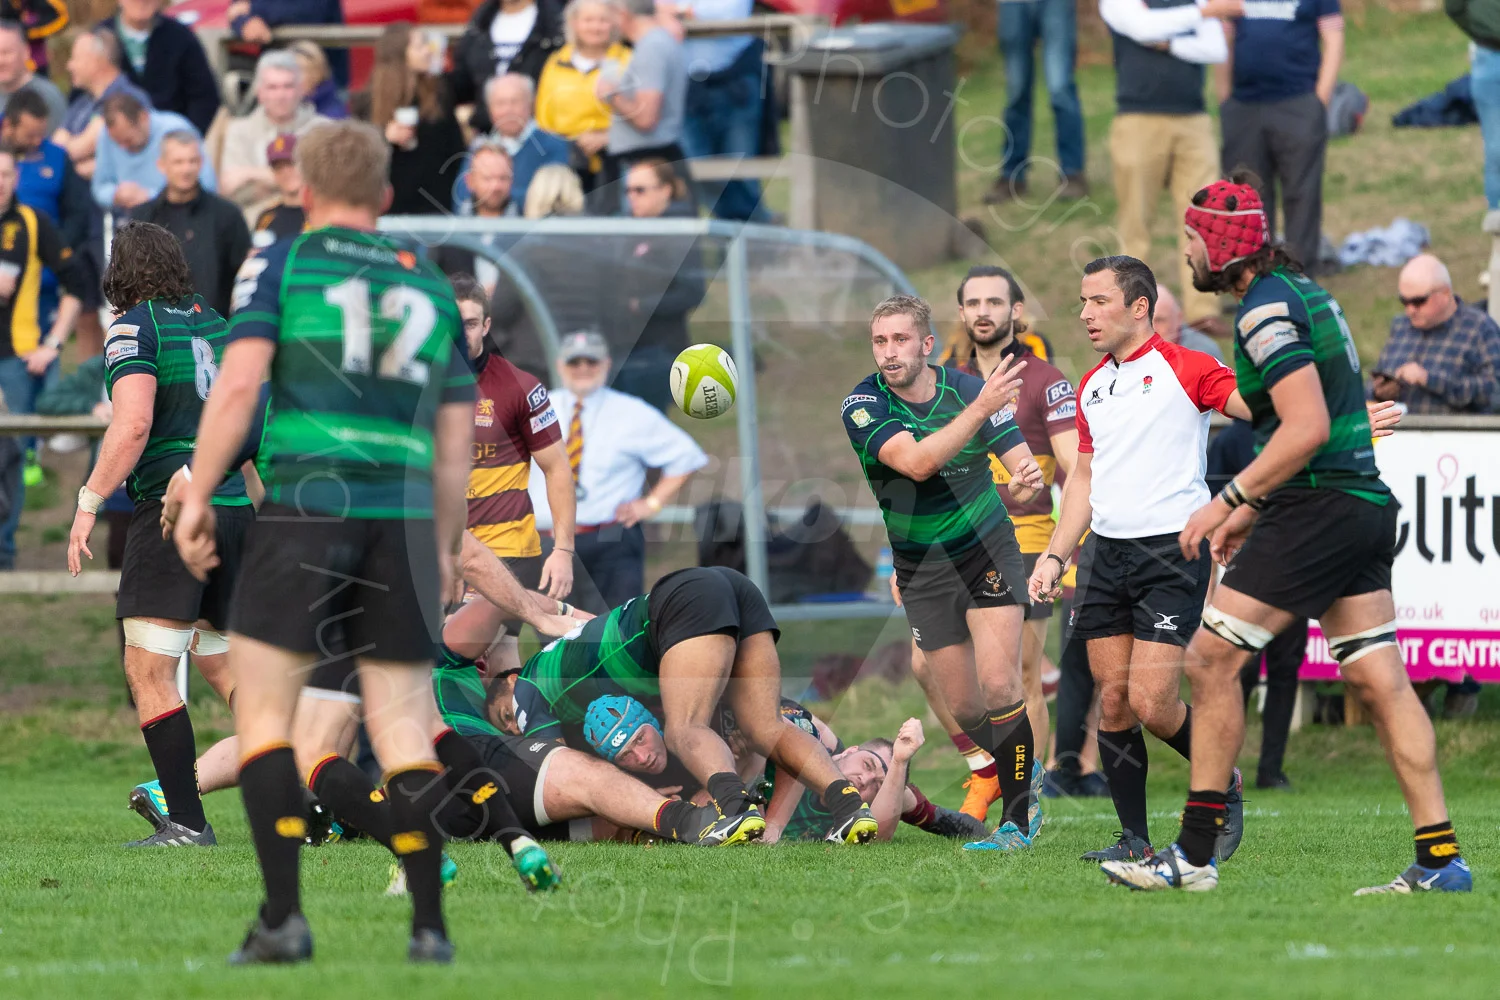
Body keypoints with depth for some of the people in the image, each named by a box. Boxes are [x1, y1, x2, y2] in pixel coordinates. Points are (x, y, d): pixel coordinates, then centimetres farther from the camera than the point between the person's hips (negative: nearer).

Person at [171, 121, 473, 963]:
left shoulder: (281, 263, 5)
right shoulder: (430, 285, 17)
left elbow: (239, 383, -8)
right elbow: (456, 437, 16)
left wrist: (197, 498, -3)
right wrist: (445, 550, 23)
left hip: (307, 503, -3)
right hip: (404, 513, 3)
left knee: (263, 711, 2)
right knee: (404, 727, 7)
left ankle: (284, 916, -8)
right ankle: (430, 923, 1)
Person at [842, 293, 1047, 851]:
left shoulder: (969, 390, -10)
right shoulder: (863, 406, -14)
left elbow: (1021, 462, -10)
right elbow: (916, 462, -31)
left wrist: (1026, 481, -35)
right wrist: (979, 409, -40)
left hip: (986, 549, -1)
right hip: (921, 569, 2)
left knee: (998, 685, -17)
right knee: (963, 707, 5)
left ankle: (1018, 816, -8)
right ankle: (1023, 771, 34)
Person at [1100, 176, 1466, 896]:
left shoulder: (1266, 309, -12)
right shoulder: (1302, 292, 18)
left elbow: (1307, 428, -21)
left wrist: (1227, 500, -16)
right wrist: (1252, 508, 26)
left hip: (1317, 509, -10)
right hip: (1365, 503, 10)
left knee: (1211, 659, -6)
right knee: (1379, 681, 6)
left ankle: (1195, 856, -5)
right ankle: (1440, 858, 1)